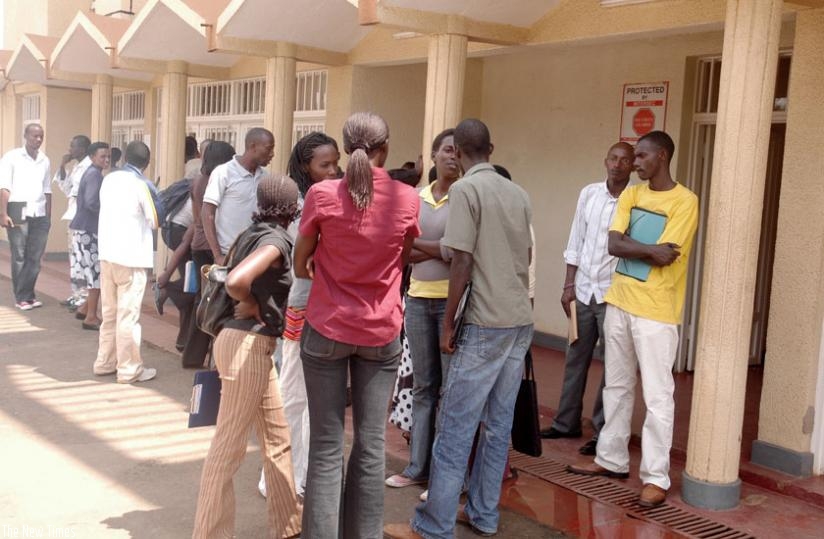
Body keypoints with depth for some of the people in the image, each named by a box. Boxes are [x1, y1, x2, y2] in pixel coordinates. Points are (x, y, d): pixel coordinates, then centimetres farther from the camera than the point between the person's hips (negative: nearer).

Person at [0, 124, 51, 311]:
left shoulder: (44, 160, 13)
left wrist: (48, 217, 11)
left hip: (39, 214, 4)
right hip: (18, 212, -4)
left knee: (35, 257, 5)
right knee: (19, 257, 2)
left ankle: (28, 295, 14)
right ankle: (21, 297, 10)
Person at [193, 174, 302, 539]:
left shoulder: (252, 234, 10)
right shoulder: (276, 239, -15)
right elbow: (235, 281, -29)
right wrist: (251, 306, -11)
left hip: (253, 343, 9)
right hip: (248, 344, -9)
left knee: (277, 438, 17)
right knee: (229, 445, 0)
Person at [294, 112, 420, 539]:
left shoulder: (322, 194, -8)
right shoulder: (407, 198, -3)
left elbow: (300, 267, 2)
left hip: (327, 328, -1)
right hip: (381, 333, 2)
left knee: (326, 446, 5)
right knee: (371, 444, 9)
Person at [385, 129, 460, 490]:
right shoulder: (416, 197, 10)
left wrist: (417, 243, -5)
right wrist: (440, 250, -11)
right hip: (418, 299, 5)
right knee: (423, 386, 13)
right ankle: (418, 467, 23)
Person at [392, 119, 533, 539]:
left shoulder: (465, 190, -9)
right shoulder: (519, 193, 12)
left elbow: (463, 263, -14)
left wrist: (448, 324, -7)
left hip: (485, 323, -7)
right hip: (521, 320, 8)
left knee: (455, 428, -2)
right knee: (499, 423, 13)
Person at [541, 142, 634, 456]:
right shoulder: (589, 194, 5)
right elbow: (575, 242, 9)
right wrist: (569, 285, 7)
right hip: (584, 290, 5)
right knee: (575, 358, 13)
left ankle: (602, 431, 14)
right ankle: (566, 422, 26)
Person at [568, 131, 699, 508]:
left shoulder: (684, 201, -10)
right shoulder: (631, 194, 9)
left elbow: (665, 257, -18)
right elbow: (612, 244, -4)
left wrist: (630, 247, -6)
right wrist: (650, 250, -16)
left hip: (656, 312, -7)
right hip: (618, 303, 7)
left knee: (657, 396, -2)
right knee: (617, 387, 15)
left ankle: (656, 478, 5)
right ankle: (612, 459, 28)